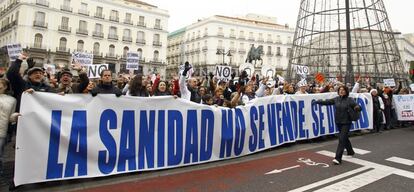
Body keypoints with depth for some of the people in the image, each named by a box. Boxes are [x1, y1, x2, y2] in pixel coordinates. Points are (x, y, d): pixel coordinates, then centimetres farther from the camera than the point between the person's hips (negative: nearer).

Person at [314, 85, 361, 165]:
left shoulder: (349, 100, -9)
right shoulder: (336, 99, 3)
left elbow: (359, 107, -12)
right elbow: (327, 102, 2)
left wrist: (357, 108, -34)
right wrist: (317, 101, -9)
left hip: (346, 122, -5)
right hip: (338, 122, 5)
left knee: (342, 139, -10)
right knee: (344, 137, 21)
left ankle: (338, 158, -11)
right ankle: (350, 151, 45)